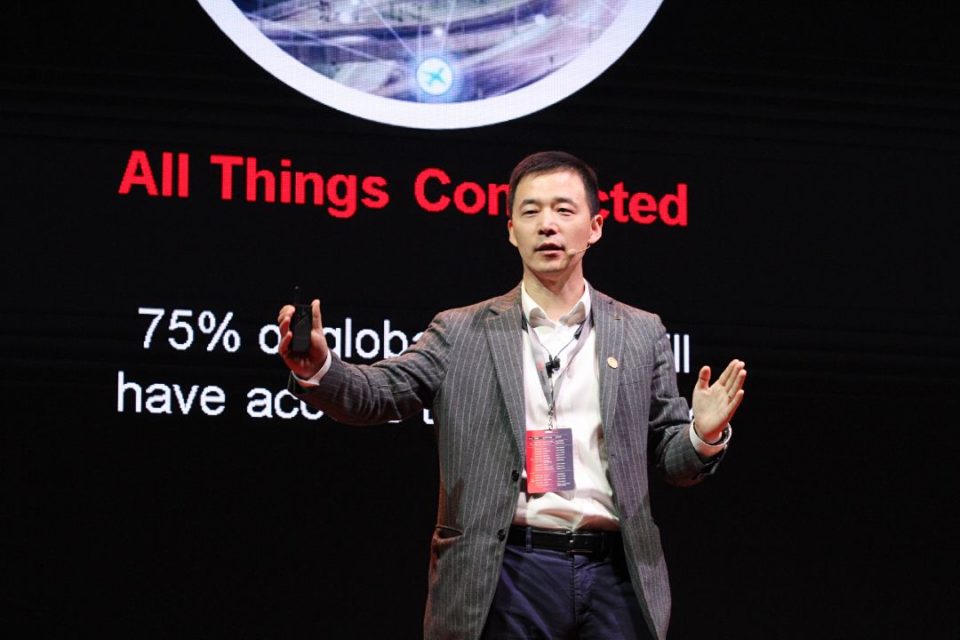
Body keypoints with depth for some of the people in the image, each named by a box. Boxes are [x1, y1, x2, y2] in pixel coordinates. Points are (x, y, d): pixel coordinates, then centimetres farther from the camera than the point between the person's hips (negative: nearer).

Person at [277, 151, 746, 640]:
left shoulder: (641, 334, 13)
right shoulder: (461, 334, 9)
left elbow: (670, 460, 14)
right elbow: (380, 392, -1)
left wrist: (703, 436, -9)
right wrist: (317, 369, -22)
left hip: (614, 573, 1)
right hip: (506, 576, -1)